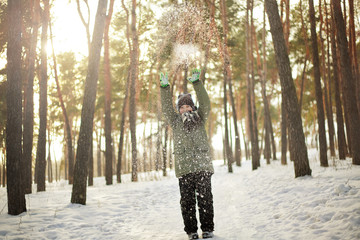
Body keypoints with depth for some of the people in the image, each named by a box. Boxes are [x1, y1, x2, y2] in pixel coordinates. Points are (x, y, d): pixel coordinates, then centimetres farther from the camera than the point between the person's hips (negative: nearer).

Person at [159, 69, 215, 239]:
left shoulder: (199, 118, 14)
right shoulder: (175, 121, 16)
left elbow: (205, 103, 1)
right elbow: (166, 108, 3)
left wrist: (196, 83, -8)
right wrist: (165, 88, -7)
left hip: (202, 165, 0)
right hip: (183, 166, 1)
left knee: (205, 198, 1)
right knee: (187, 200, 1)